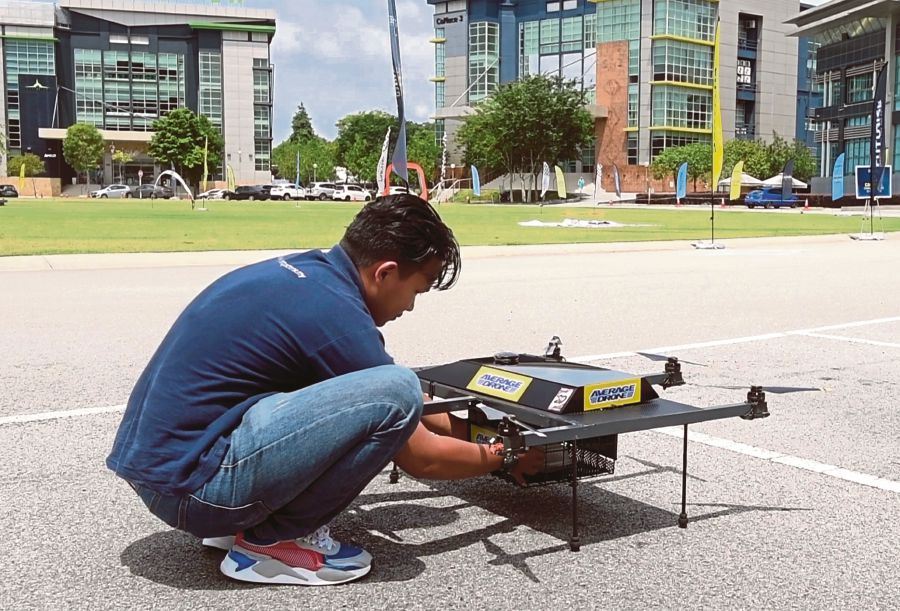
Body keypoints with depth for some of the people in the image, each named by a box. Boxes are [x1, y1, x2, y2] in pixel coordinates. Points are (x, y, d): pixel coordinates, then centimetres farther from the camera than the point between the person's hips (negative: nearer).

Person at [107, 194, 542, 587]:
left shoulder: (302, 270, 10)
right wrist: (501, 458, 14)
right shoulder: (338, 315, -16)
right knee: (396, 393, -18)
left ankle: (242, 521, 14)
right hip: (190, 483, -10)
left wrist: (453, 424, 30)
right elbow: (421, 458, -4)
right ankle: (272, 541, -3)